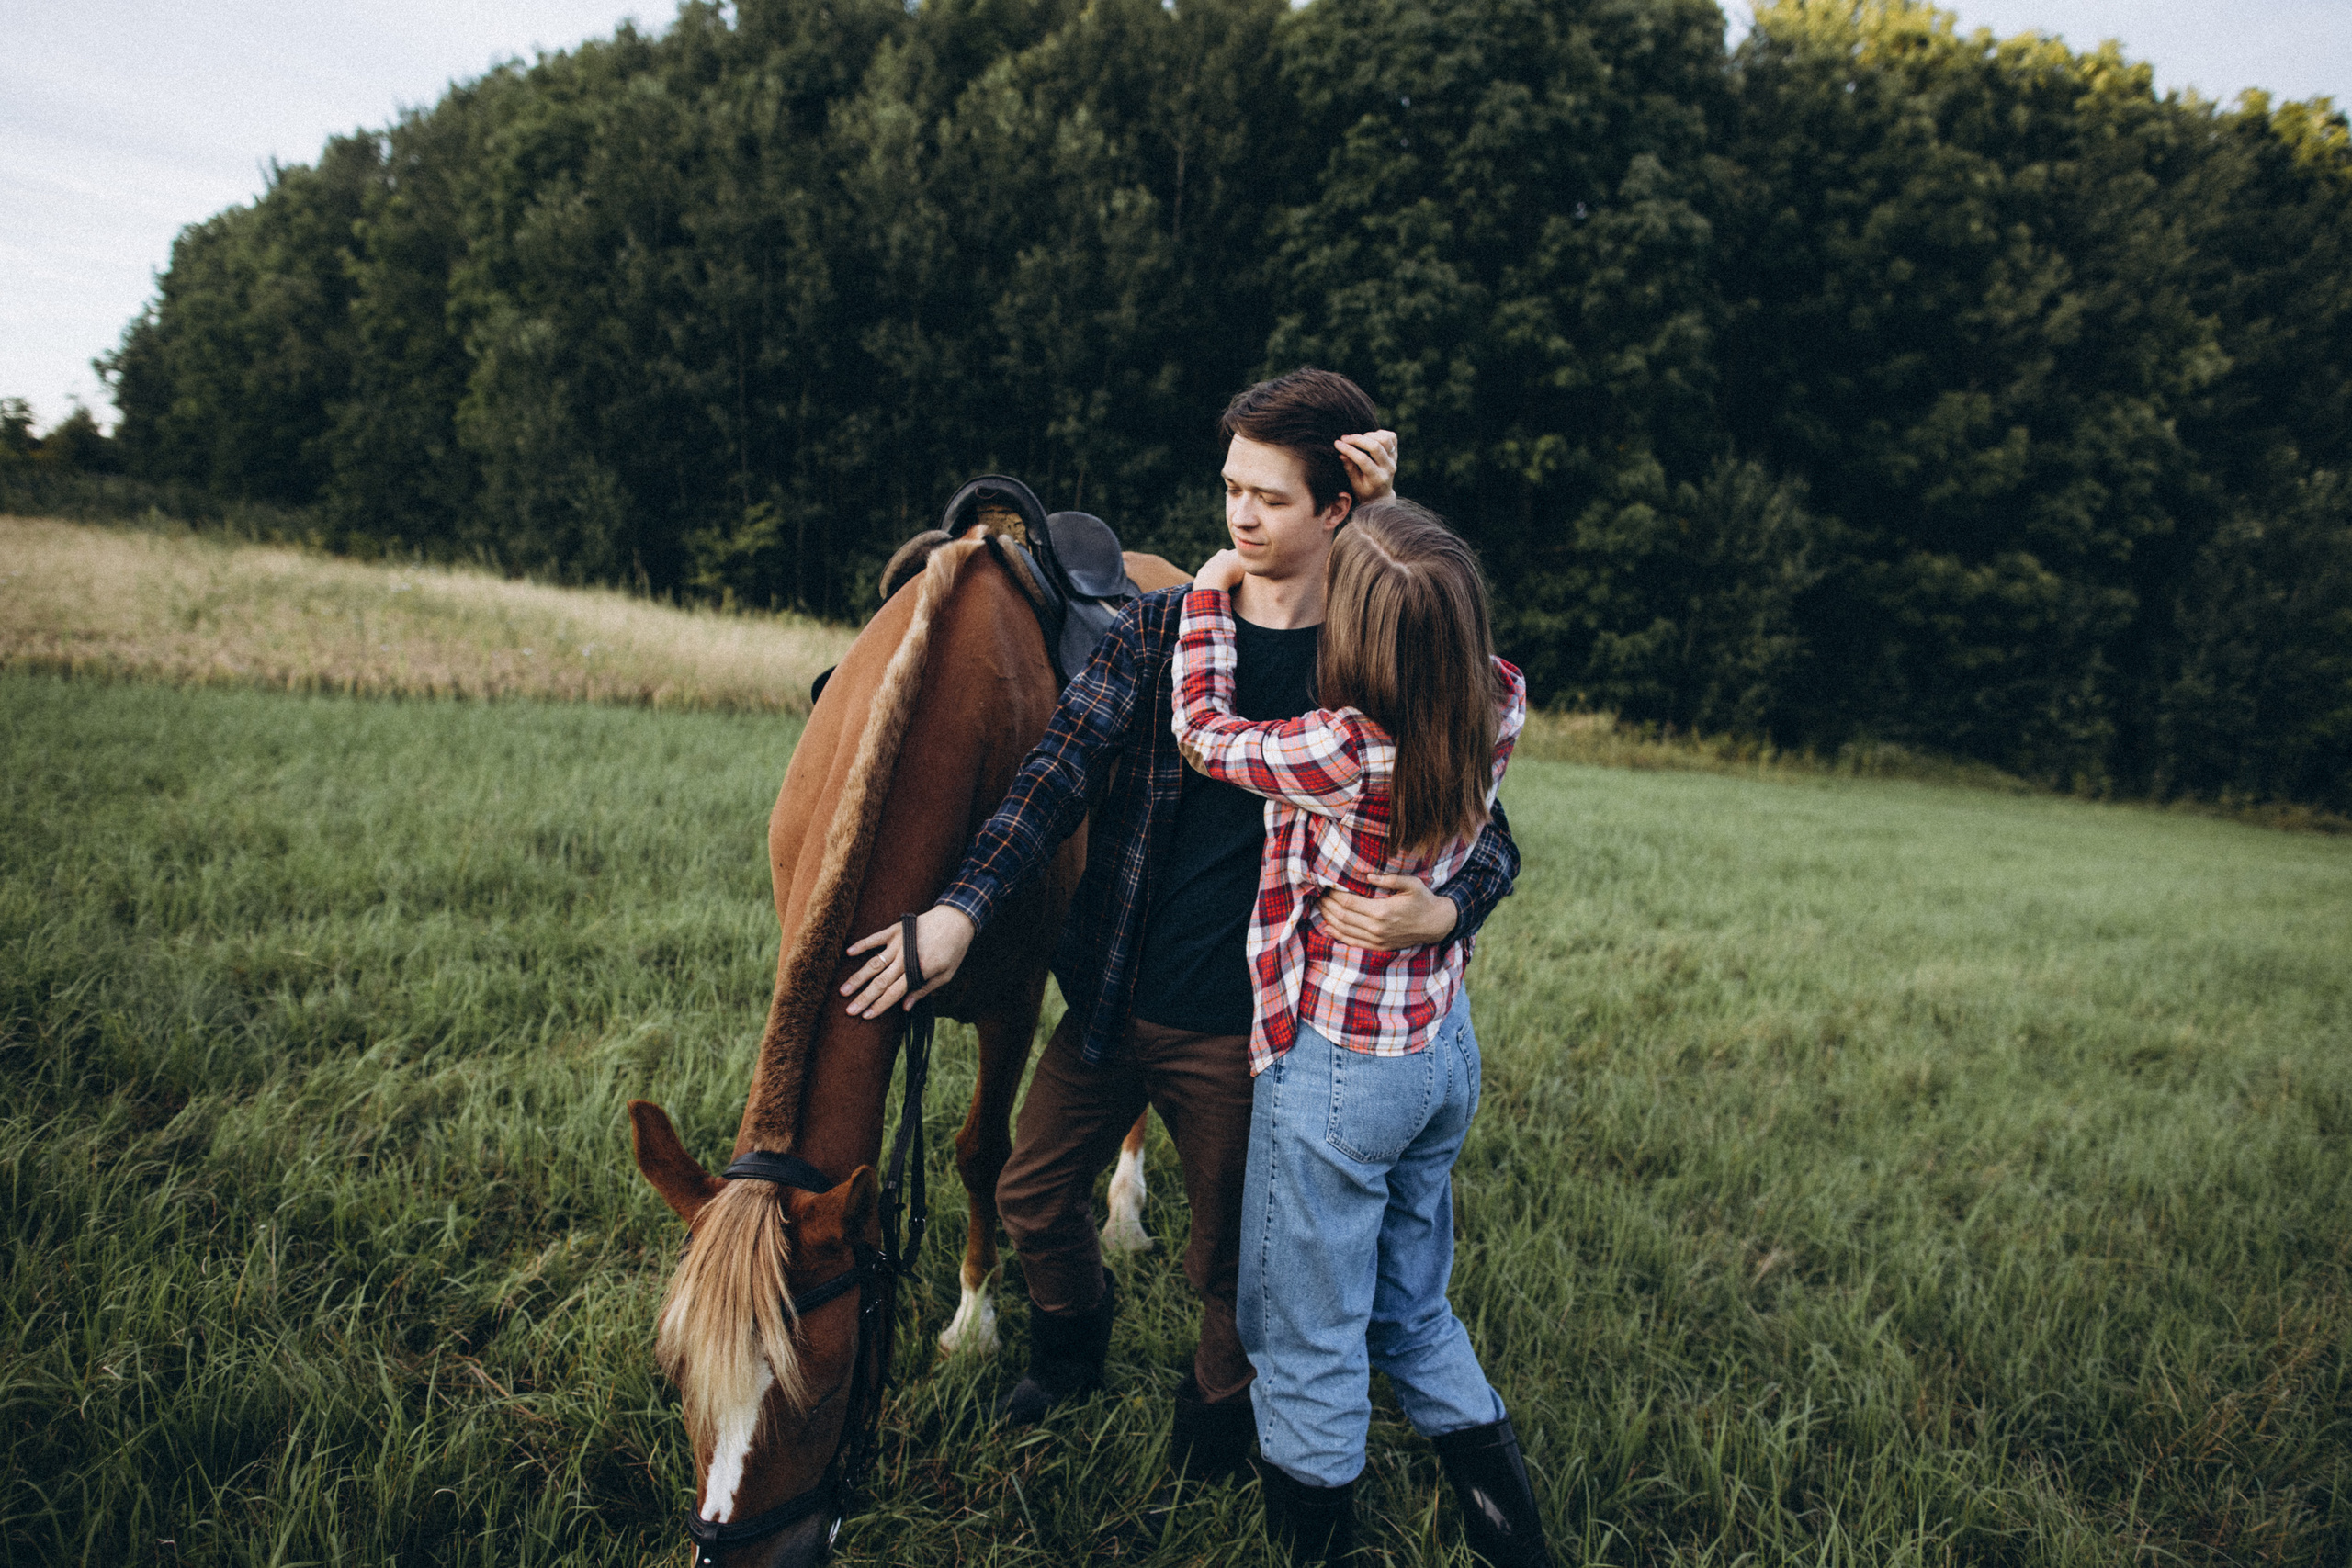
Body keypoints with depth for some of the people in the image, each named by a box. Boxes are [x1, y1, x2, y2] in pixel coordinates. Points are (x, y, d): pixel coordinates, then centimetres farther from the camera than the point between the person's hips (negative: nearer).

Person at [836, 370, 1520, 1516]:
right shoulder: (1160, 628, -2)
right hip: (1110, 997, 3)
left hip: (1240, 1031, -3)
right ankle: (1070, 1349, 53)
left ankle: (1210, 1449, 45)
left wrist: (1439, 914, -28)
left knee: (1230, 1267, 15)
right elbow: (1060, 770, -11)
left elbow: (1488, 833, -5)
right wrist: (965, 905, -25)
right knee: (1035, 1201, 20)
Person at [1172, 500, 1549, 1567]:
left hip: (1335, 1067, -7)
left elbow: (1202, 729, -11)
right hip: (1445, 1048, 8)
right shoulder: (1497, 708, -10)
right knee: (1415, 1313, 26)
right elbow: (1463, 656, 14)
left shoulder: (1346, 753, -29)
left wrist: (1208, 594, 2)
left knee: (1308, 1344, 13)